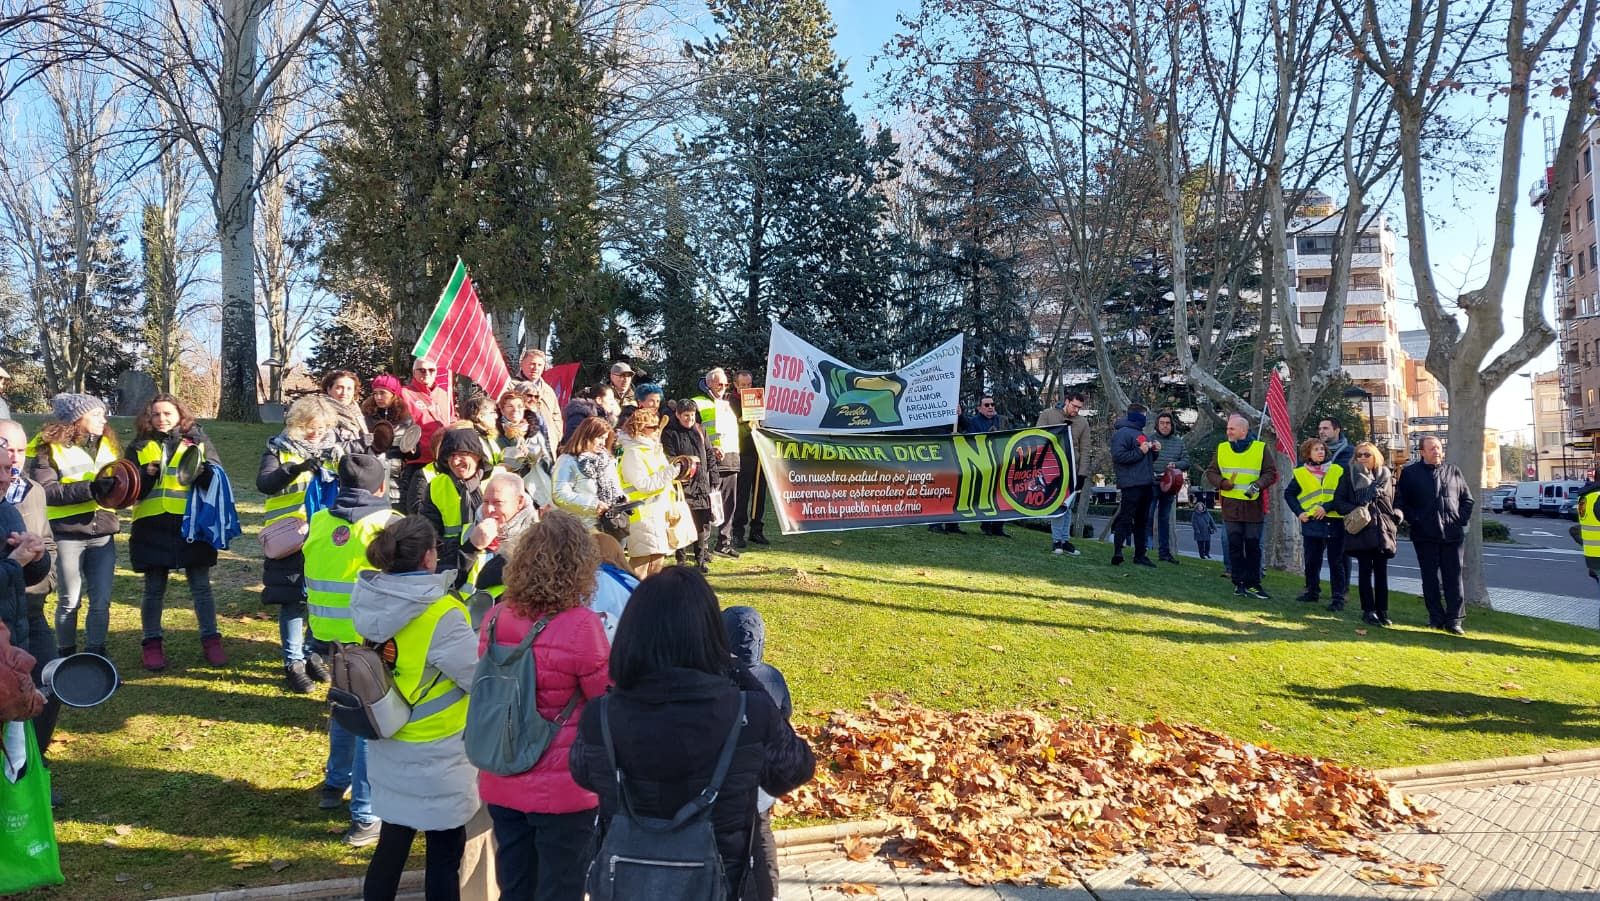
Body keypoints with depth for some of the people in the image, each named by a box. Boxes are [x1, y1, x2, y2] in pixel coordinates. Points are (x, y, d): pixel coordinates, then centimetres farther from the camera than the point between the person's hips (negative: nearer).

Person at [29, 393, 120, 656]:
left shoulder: (108, 444, 11)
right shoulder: (49, 448, -6)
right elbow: (45, 491, -17)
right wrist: (89, 488, -22)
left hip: (103, 534, 4)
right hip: (66, 535, -4)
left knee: (101, 601, 5)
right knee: (69, 601, 7)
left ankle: (95, 656, 17)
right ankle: (67, 658, 22)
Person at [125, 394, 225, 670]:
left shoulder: (198, 441, 7)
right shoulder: (139, 447, 10)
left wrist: (200, 472, -20)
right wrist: (147, 476, -14)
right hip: (152, 527, 1)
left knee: (201, 586, 3)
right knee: (154, 589, 8)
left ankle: (211, 640, 12)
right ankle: (152, 643, 18)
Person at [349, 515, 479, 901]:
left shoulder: (371, 601, -5)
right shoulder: (441, 615, -24)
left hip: (388, 748, 6)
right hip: (436, 758, -6)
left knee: (392, 843, 20)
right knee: (445, 853, 10)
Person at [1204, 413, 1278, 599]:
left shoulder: (1260, 448, -1)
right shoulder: (1222, 448, 6)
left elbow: (1271, 473, -1)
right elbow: (1211, 472, 9)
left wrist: (1258, 485, -19)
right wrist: (1223, 483, -10)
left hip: (1253, 505, -2)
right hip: (1230, 505, 2)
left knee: (1253, 545, 2)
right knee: (1235, 545, 4)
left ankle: (1252, 584, 9)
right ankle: (1239, 582, 12)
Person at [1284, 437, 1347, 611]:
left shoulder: (1337, 471, 2)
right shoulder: (1301, 473, 5)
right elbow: (1289, 493, 13)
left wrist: (1327, 507, -16)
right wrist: (1299, 512, 2)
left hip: (1334, 522, -2)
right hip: (1311, 523, 2)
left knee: (1336, 562, 1)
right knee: (1312, 561, 10)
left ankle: (1338, 597, 5)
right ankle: (1312, 591, 25)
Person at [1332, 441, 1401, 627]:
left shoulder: (1386, 476, 12)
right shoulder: (1350, 475, 4)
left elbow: (1394, 501, 18)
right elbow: (1338, 501, 2)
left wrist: (1395, 516, 1)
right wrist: (1354, 511, -13)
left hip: (1383, 529, 2)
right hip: (1361, 530, -2)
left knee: (1381, 572, 4)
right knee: (1365, 570, -1)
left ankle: (1382, 611, 10)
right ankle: (1368, 611, 4)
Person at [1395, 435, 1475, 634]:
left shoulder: (1454, 471, 10)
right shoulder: (1410, 473, 3)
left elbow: (1467, 499, 15)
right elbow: (1400, 502, 3)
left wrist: (1462, 520, 2)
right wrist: (1415, 520, -7)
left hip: (1453, 534, 1)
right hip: (1425, 535, -1)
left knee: (1453, 578, 1)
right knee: (1431, 578, 4)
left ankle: (1454, 620, 3)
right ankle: (1436, 617, 12)